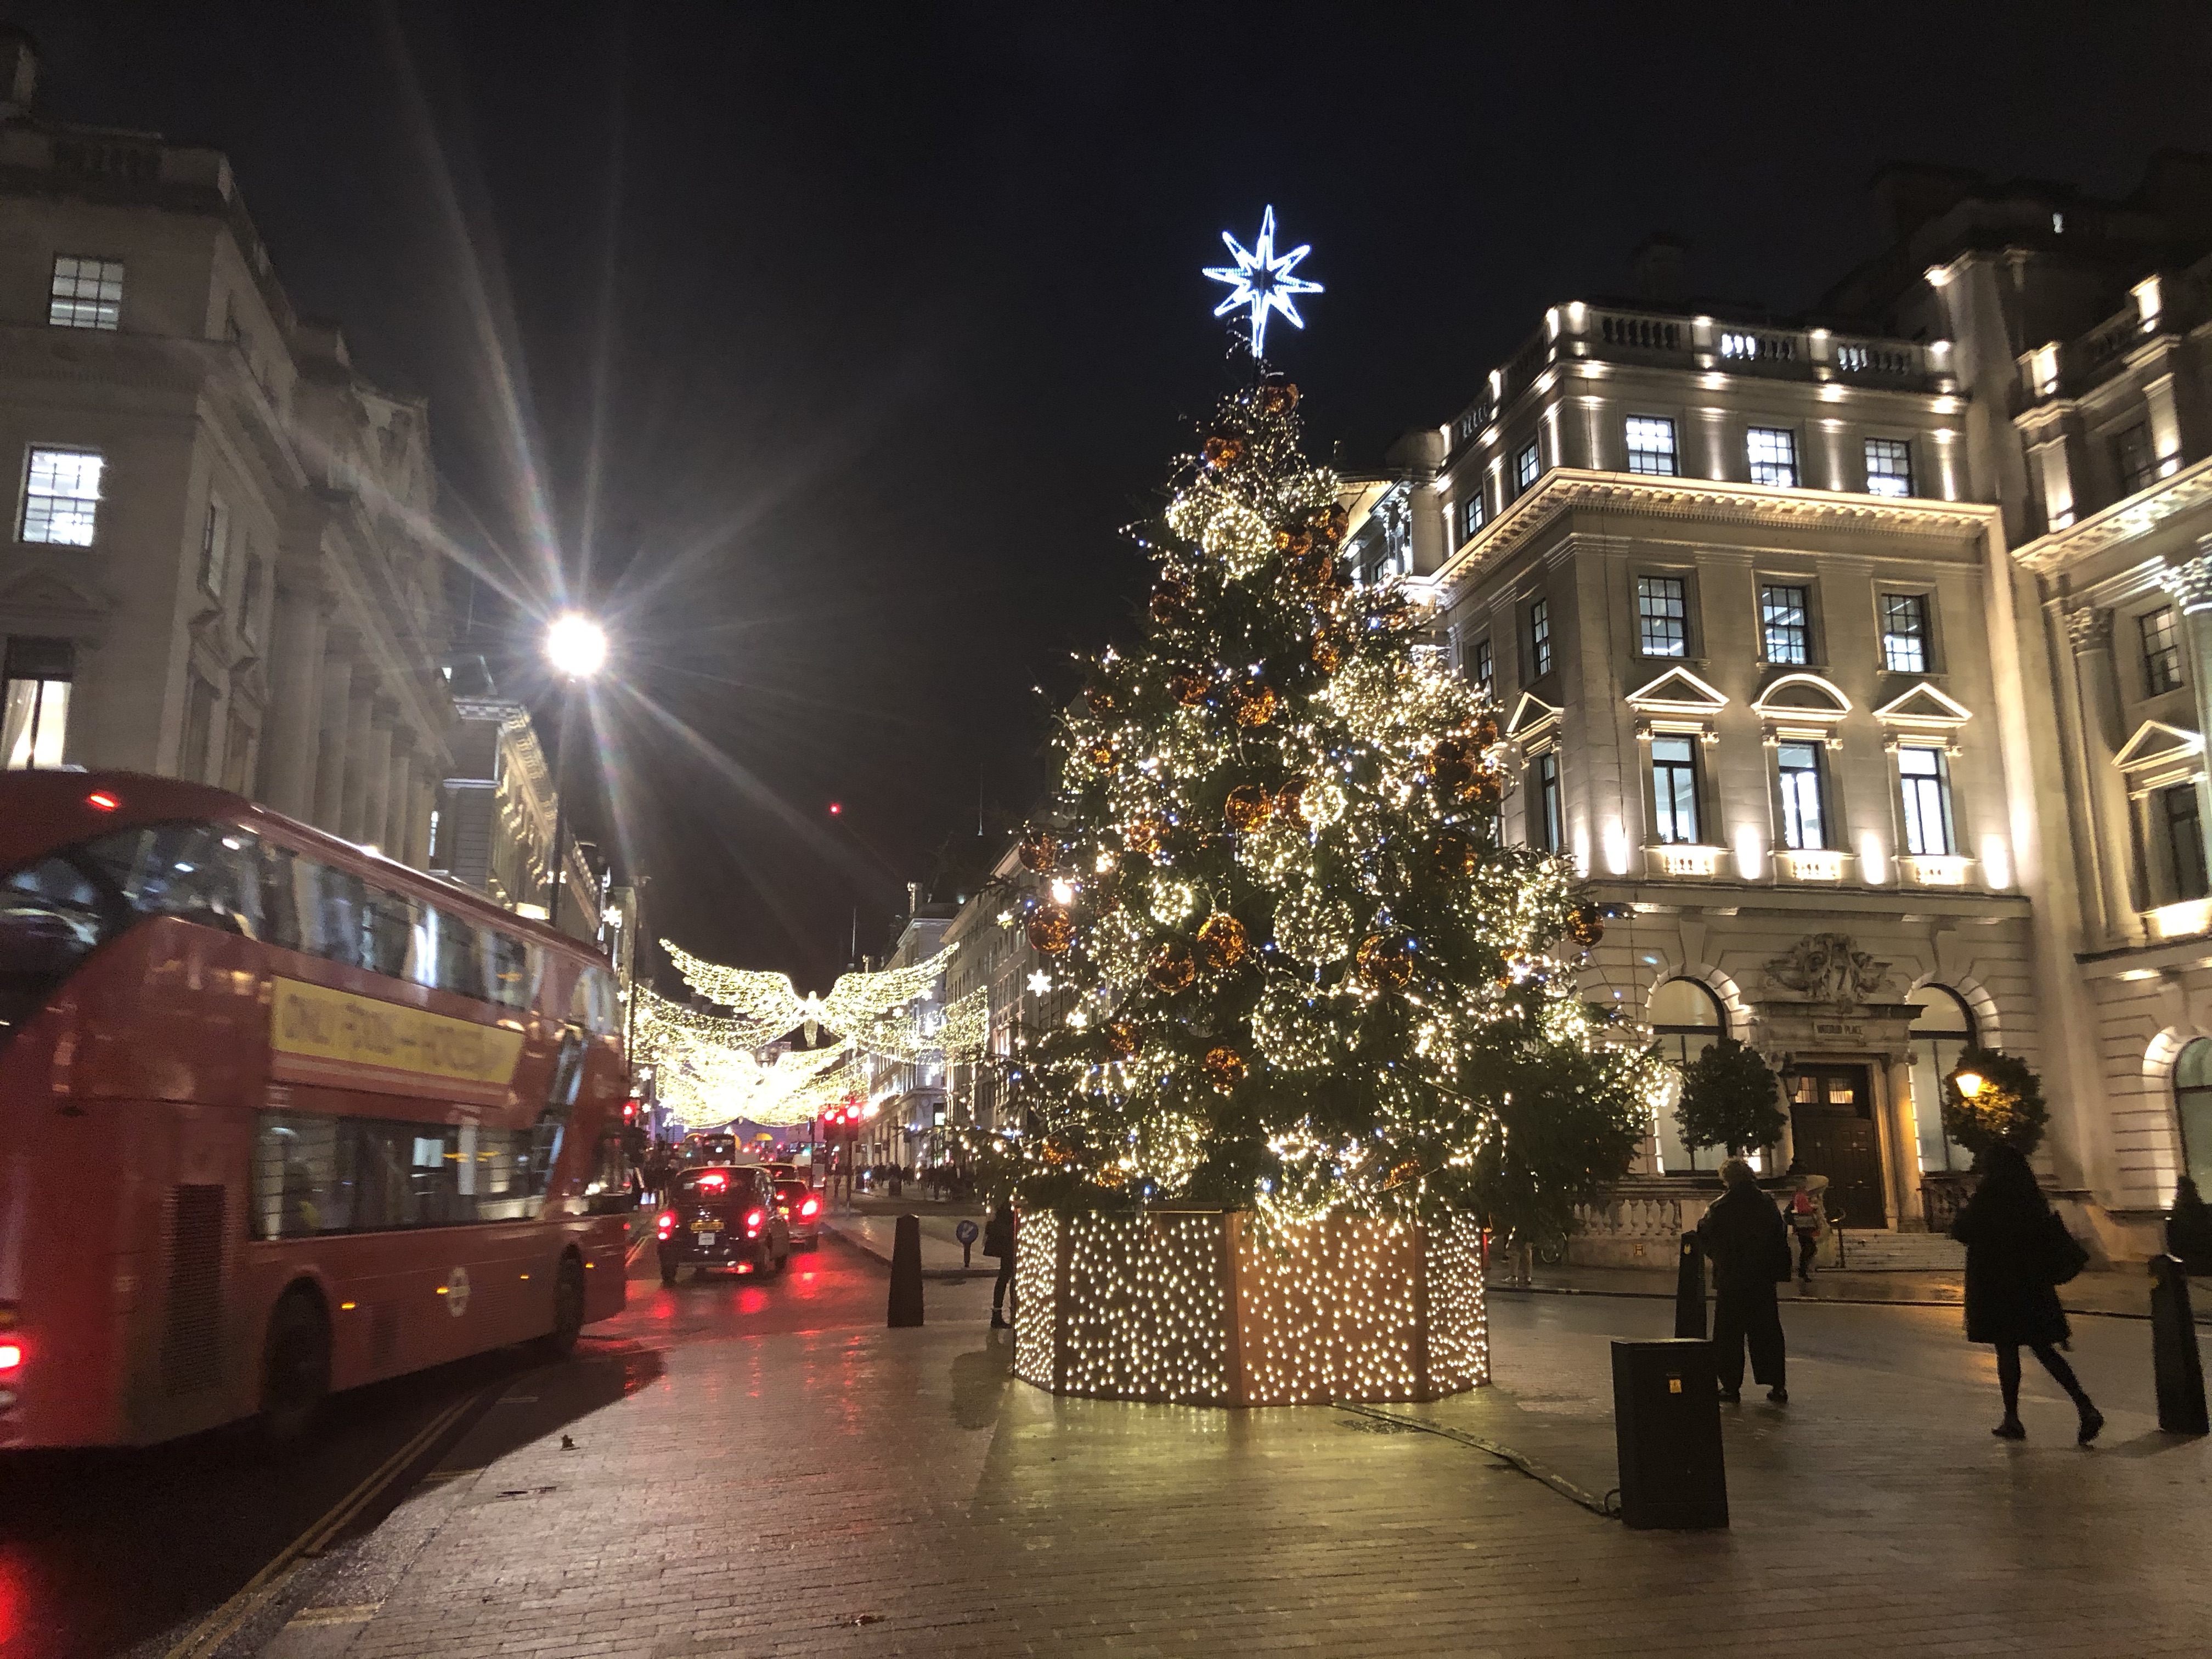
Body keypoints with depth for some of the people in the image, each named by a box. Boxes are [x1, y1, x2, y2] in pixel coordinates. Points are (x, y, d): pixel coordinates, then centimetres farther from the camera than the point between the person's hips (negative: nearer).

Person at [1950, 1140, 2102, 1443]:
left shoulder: (1987, 1195, -14)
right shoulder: (2031, 1194, 3)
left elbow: (1962, 1232, -9)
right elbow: (2048, 1233, 8)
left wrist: (1963, 1210, 10)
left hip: (1996, 1285, -5)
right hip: (2033, 1284, 5)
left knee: (2006, 1350, 4)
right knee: (2044, 1349, 12)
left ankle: (2012, 1420, 10)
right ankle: (2086, 1408, -1)